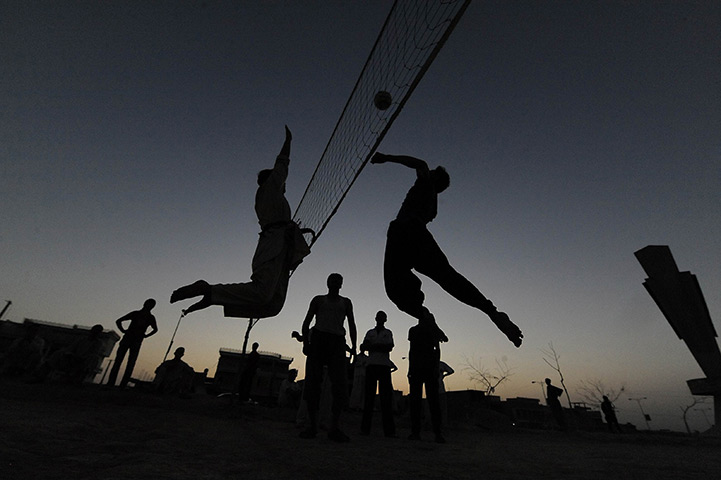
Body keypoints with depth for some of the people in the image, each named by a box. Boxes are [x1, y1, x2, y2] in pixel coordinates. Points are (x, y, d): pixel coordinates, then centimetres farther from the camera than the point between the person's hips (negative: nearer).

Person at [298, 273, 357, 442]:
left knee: (341, 385, -10)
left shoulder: (346, 302, 20)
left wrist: (354, 346, 2)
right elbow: (307, 322, 10)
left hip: (338, 342, 1)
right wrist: (305, 342, -6)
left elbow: (351, 325, 15)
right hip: (318, 339, -1)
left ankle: (334, 428, -5)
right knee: (313, 383, -6)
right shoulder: (318, 300, 16)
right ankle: (312, 425, 3)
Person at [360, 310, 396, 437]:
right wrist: (381, 346, -10)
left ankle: (389, 430, -5)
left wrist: (373, 346, -6)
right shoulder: (370, 332, 19)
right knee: (369, 395, -3)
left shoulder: (388, 332, 16)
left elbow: (389, 347, 0)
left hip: (384, 365, -1)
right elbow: (362, 347, 8)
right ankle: (365, 428, 0)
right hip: (371, 365, 1)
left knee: (386, 396, -6)